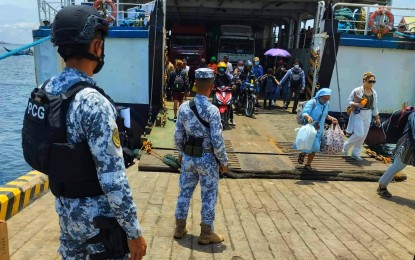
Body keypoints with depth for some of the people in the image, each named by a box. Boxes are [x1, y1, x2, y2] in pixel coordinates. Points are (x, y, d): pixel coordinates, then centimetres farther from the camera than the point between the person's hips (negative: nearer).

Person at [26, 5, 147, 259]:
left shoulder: (46, 90, -1)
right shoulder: (94, 102, -27)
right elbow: (113, 178, -27)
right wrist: (134, 232, -17)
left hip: (65, 207, 8)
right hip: (97, 214, -8)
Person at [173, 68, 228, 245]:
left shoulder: (184, 107, -4)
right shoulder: (212, 110, -19)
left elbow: (178, 135, 2)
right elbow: (217, 141, -19)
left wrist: (181, 153, 17)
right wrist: (223, 161, -5)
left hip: (188, 157, 5)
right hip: (207, 159, -5)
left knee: (185, 192, 17)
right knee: (209, 196, 10)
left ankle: (180, 228, 31)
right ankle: (206, 233, 22)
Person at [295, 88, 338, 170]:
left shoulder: (326, 104, 4)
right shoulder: (312, 102, -18)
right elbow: (304, 113, -26)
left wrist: (331, 118, 3)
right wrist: (308, 117, -47)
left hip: (319, 129, 6)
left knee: (314, 148, 10)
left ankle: (308, 165, 26)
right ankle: (303, 154, 28)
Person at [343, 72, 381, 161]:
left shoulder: (374, 93, 6)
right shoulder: (357, 90, -12)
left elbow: (375, 106, 13)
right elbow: (349, 101, -5)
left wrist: (377, 118, 14)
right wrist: (356, 104, -24)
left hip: (368, 116, 6)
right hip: (358, 114, -6)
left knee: (363, 136, 7)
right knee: (359, 134, -12)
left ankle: (355, 153, 19)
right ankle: (346, 146, 12)